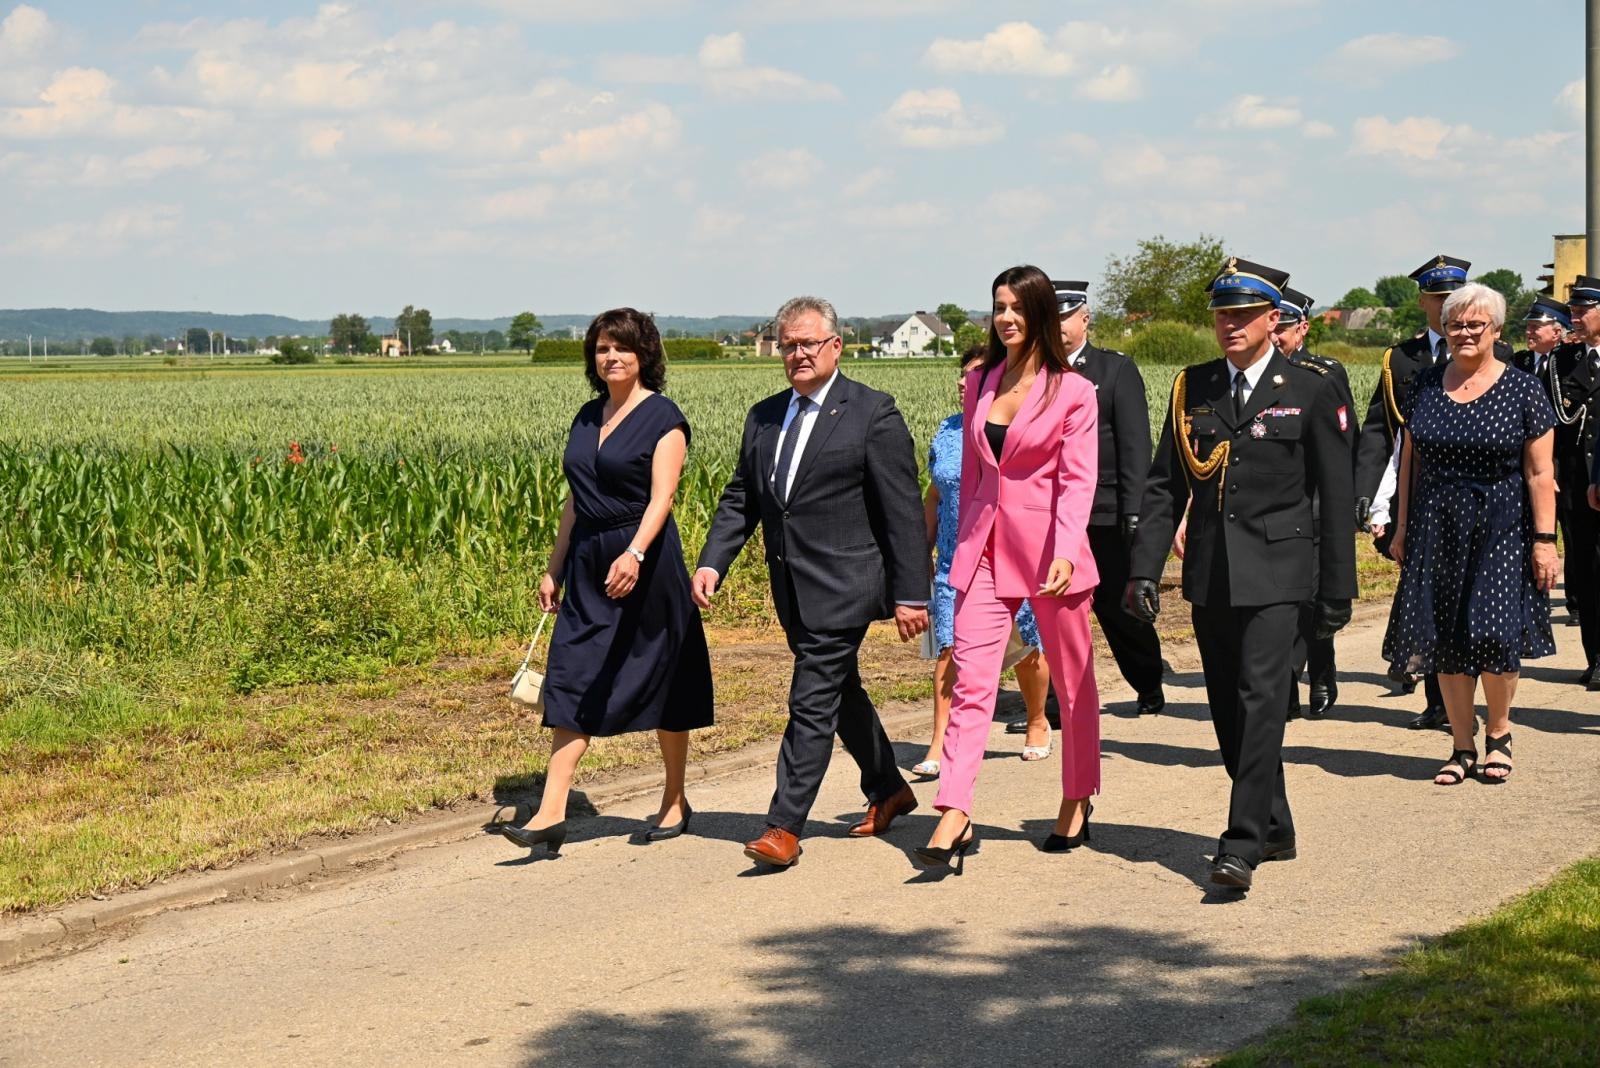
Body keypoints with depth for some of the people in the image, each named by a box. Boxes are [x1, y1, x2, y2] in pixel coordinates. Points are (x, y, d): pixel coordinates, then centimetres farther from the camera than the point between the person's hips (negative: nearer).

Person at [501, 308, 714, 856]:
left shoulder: (663, 417, -7)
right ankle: (551, 815, -7)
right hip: (587, 565, 6)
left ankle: (674, 803, 23)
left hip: (646, 564, -6)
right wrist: (554, 568, 17)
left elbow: (661, 497, -19)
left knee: (662, 684, 6)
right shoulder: (587, 418, 13)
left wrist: (635, 553, -34)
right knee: (571, 684, -3)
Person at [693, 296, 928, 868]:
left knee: (813, 702, -10)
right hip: (793, 589, 7)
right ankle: (888, 790, 37)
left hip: (842, 586, -7)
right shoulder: (764, 417, 11)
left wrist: (911, 595, -13)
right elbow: (739, 498, 14)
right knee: (841, 693, 19)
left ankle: (785, 826, -7)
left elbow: (904, 512, -10)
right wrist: (712, 562, -2)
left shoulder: (873, 413, -8)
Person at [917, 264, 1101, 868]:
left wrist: (1064, 553, -24)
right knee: (971, 678, -8)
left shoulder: (1073, 391, -4)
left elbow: (1077, 478, -11)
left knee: (1072, 681, 10)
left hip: (1048, 547, -4)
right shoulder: (980, 383, 10)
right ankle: (953, 818, -15)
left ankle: (1076, 803, 26)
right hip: (984, 547, 4)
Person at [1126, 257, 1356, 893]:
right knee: (1228, 710, 10)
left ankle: (1243, 845, -16)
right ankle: (1275, 828, 26)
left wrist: (1337, 590, -2)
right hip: (1209, 572, 5)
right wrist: (1144, 571, 0)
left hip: (1275, 570, -5)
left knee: (1261, 699, -15)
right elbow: (1163, 487, 10)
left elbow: (1335, 497, 0)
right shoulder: (1192, 388, 10)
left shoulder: (1309, 390, -1)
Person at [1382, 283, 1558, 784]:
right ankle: (1462, 745, 14)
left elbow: (1540, 473, -5)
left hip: (1500, 531, -3)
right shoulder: (1425, 385, 6)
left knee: (1494, 635, -8)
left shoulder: (1523, 390, -3)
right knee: (1445, 641, 3)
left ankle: (1498, 734, 15)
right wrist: (1402, 529, 8)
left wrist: (1544, 540, -9)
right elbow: (1410, 459, 11)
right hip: (1437, 530, 3)